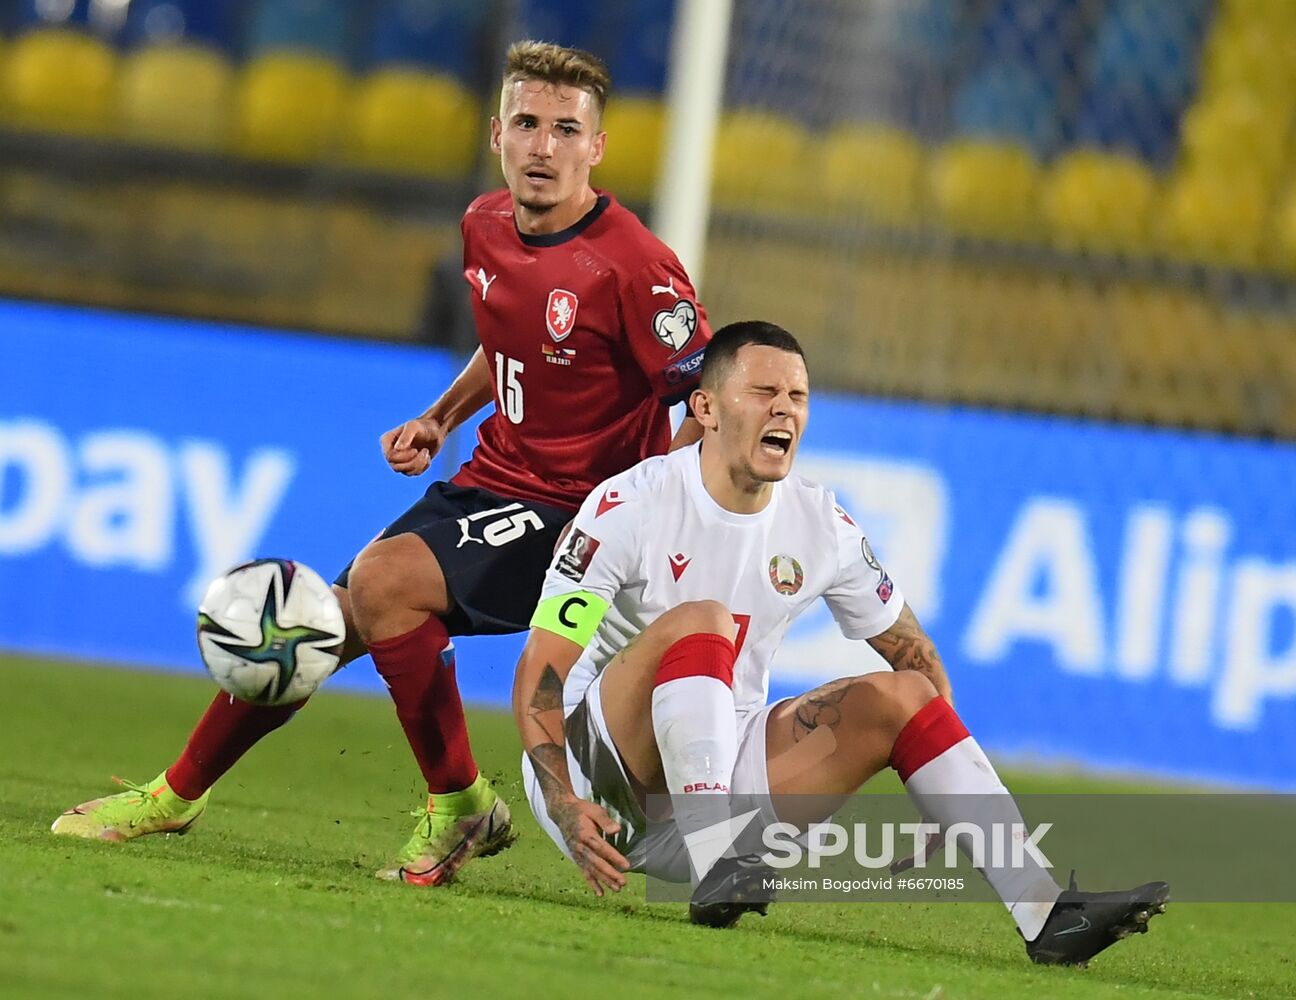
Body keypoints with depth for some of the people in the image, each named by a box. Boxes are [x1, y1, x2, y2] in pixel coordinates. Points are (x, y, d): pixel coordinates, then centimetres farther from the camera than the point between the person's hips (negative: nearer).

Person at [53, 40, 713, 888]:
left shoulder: (632, 264, -20)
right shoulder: (486, 227, 5)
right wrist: (442, 418, 11)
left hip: (570, 514, -7)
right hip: (488, 484, 7)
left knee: (383, 578, -29)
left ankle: (461, 807, -14)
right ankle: (178, 794, 30)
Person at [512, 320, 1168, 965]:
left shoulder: (822, 527, 2)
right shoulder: (632, 505, -14)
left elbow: (914, 655, 13)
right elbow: (540, 670, -17)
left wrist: (947, 800, -1)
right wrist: (565, 807, -32)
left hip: (724, 777, 6)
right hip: (602, 772, -6)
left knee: (897, 696, -5)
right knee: (700, 621, -29)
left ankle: (1046, 915, -13)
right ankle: (713, 874, -44)